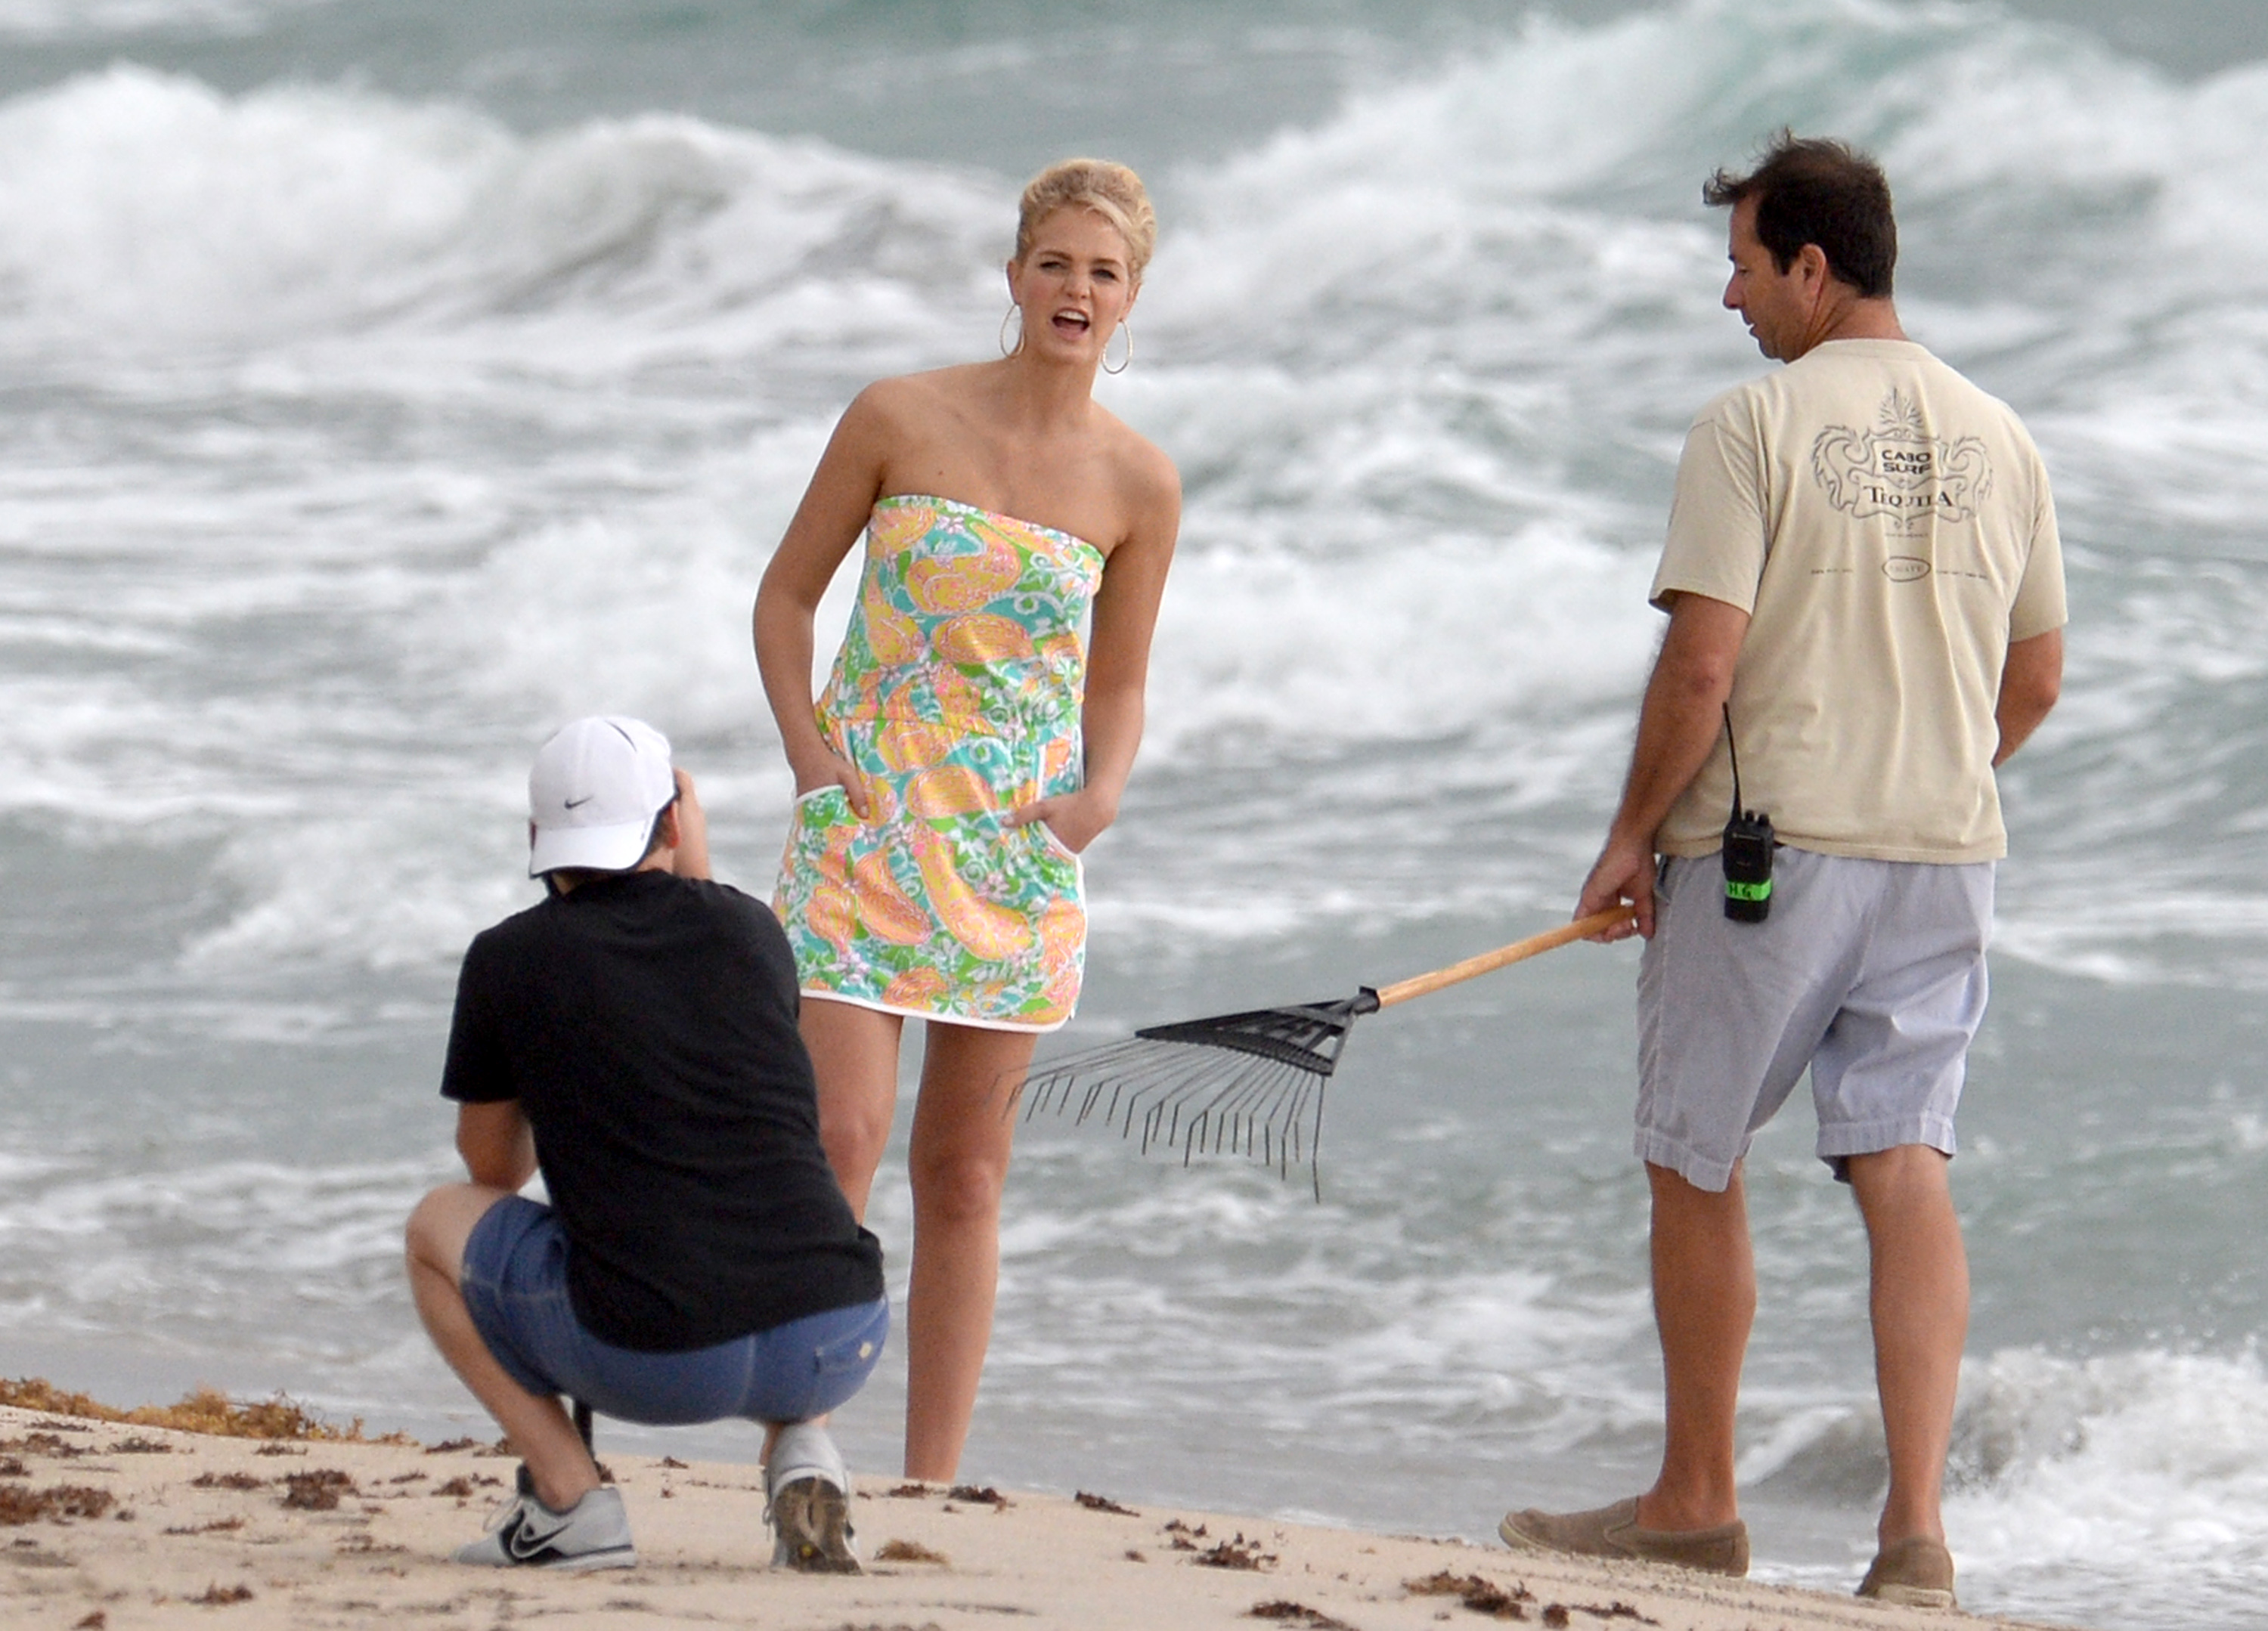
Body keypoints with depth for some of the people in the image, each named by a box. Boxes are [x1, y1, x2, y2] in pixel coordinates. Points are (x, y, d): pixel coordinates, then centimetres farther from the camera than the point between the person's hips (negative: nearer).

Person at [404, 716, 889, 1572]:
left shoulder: (508, 960, 6)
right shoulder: (751, 929, 13)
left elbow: (494, 1166, 23)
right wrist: (697, 875, 38)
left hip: (654, 1363, -3)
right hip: (838, 1351, 3)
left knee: (438, 1226, 23)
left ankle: (569, 1498, 8)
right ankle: (803, 1449, 10)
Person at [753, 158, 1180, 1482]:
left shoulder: (1138, 485, 2)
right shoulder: (901, 419, -3)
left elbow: (1120, 684, 12)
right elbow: (789, 592, 5)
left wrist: (1102, 795, -8)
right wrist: (810, 753, -7)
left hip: (1019, 850, 2)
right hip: (868, 819, -2)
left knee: (966, 1170, 6)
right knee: (841, 1137, -13)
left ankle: (934, 1483, 10)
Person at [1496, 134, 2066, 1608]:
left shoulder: (1757, 426, -10)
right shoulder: (1997, 438, 9)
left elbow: (1701, 667, -15)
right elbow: (2035, 681, 14)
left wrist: (1634, 835, -3)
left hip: (1767, 842, -5)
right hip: (1946, 852, 5)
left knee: (1697, 1166, 11)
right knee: (1906, 1168, 0)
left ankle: (1696, 1501, 21)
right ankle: (1916, 1529, -12)